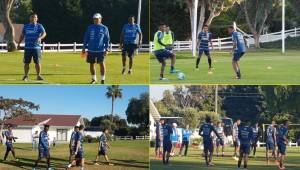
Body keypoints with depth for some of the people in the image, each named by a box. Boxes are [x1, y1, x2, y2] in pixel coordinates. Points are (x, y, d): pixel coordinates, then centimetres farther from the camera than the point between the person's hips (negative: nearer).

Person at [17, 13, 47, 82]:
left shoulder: (39, 26, 4)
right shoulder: (25, 26, 14)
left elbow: (44, 33, -11)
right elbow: (22, 35, 21)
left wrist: (40, 38, -31)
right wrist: (19, 44, 14)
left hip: (36, 47, -2)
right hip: (27, 47, 2)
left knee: (37, 62, -3)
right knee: (26, 62, 2)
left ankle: (38, 75, 9)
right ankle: (26, 76, 11)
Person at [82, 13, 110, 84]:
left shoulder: (104, 28, 2)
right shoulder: (90, 28, 6)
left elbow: (107, 39, 3)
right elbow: (86, 38, 10)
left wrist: (106, 49, -4)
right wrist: (84, 48, 6)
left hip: (100, 50, -2)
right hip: (91, 50, 2)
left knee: (102, 64, -5)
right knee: (91, 64, 7)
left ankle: (103, 79, 5)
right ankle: (94, 79, 21)